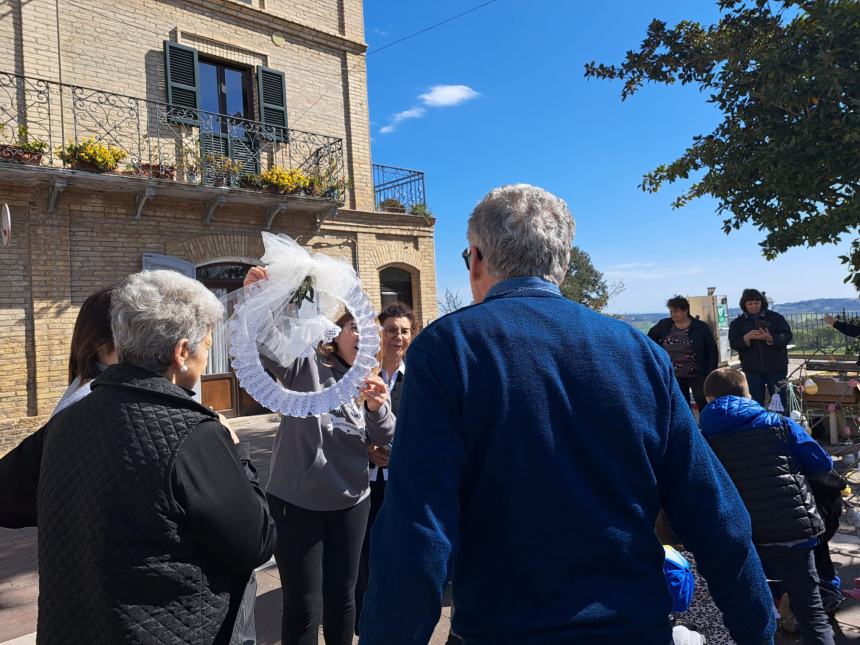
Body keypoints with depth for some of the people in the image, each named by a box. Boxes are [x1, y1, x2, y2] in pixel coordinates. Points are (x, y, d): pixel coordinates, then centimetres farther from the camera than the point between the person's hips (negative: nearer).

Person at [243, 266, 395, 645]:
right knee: (303, 607, 4)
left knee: (342, 597, 17)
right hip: (296, 503, -4)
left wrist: (377, 407, -27)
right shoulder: (307, 365, -8)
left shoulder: (370, 385, 7)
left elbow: (387, 439, -6)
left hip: (349, 505, 5)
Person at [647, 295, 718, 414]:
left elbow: (712, 351, -7)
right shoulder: (664, 325, 0)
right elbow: (651, 337, 18)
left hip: (697, 375, -3)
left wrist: (710, 375, -11)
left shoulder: (701, 327, -9)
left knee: (704, 408, 0)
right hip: (674, 376, 4)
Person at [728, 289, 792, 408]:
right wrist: (747, 337, -24)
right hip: (752, 369, 1)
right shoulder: (737, 323, 4)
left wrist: (770, 338, -25)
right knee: (756, 402, 6)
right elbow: (734, 344, -4)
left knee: (780, 400, 6)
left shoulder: (775, 317, 2)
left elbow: (787, 336, -6)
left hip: (776, 367, -1)